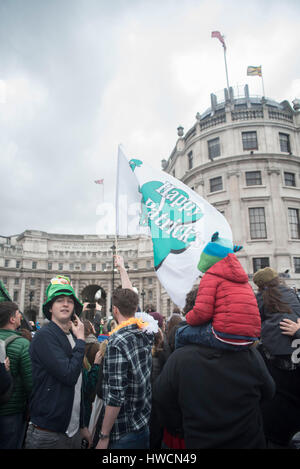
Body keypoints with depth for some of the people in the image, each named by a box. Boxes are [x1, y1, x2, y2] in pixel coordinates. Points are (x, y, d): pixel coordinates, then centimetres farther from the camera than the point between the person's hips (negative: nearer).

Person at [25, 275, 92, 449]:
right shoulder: (45, 336, -18)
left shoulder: (72, 336, 7)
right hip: (48, 435, -7)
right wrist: (81, 340, -15)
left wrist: (82, 426, 18)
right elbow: (69, 375, -26)